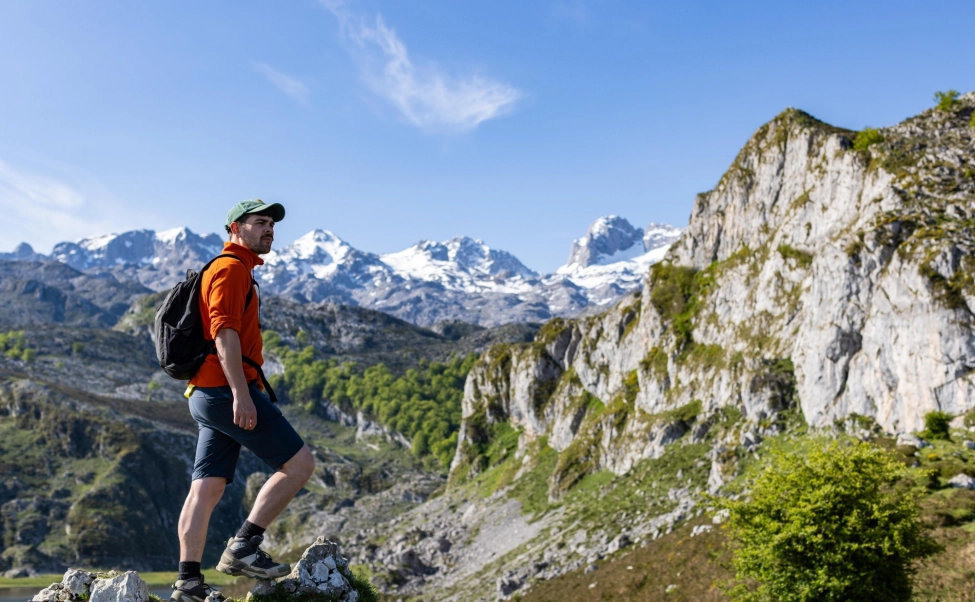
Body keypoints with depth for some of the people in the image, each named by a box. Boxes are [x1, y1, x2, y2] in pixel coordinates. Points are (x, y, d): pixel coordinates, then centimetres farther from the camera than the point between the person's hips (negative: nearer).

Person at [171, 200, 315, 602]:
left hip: (209, 395, 10)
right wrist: (241, 394, -25)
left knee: (207, 487, 7)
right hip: (228, 390, -10)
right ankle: (243, 546, -5)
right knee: (299, 463, -7)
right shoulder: (231, 267, -7)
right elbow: (224, 332, -19)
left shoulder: (238, 271, 25)